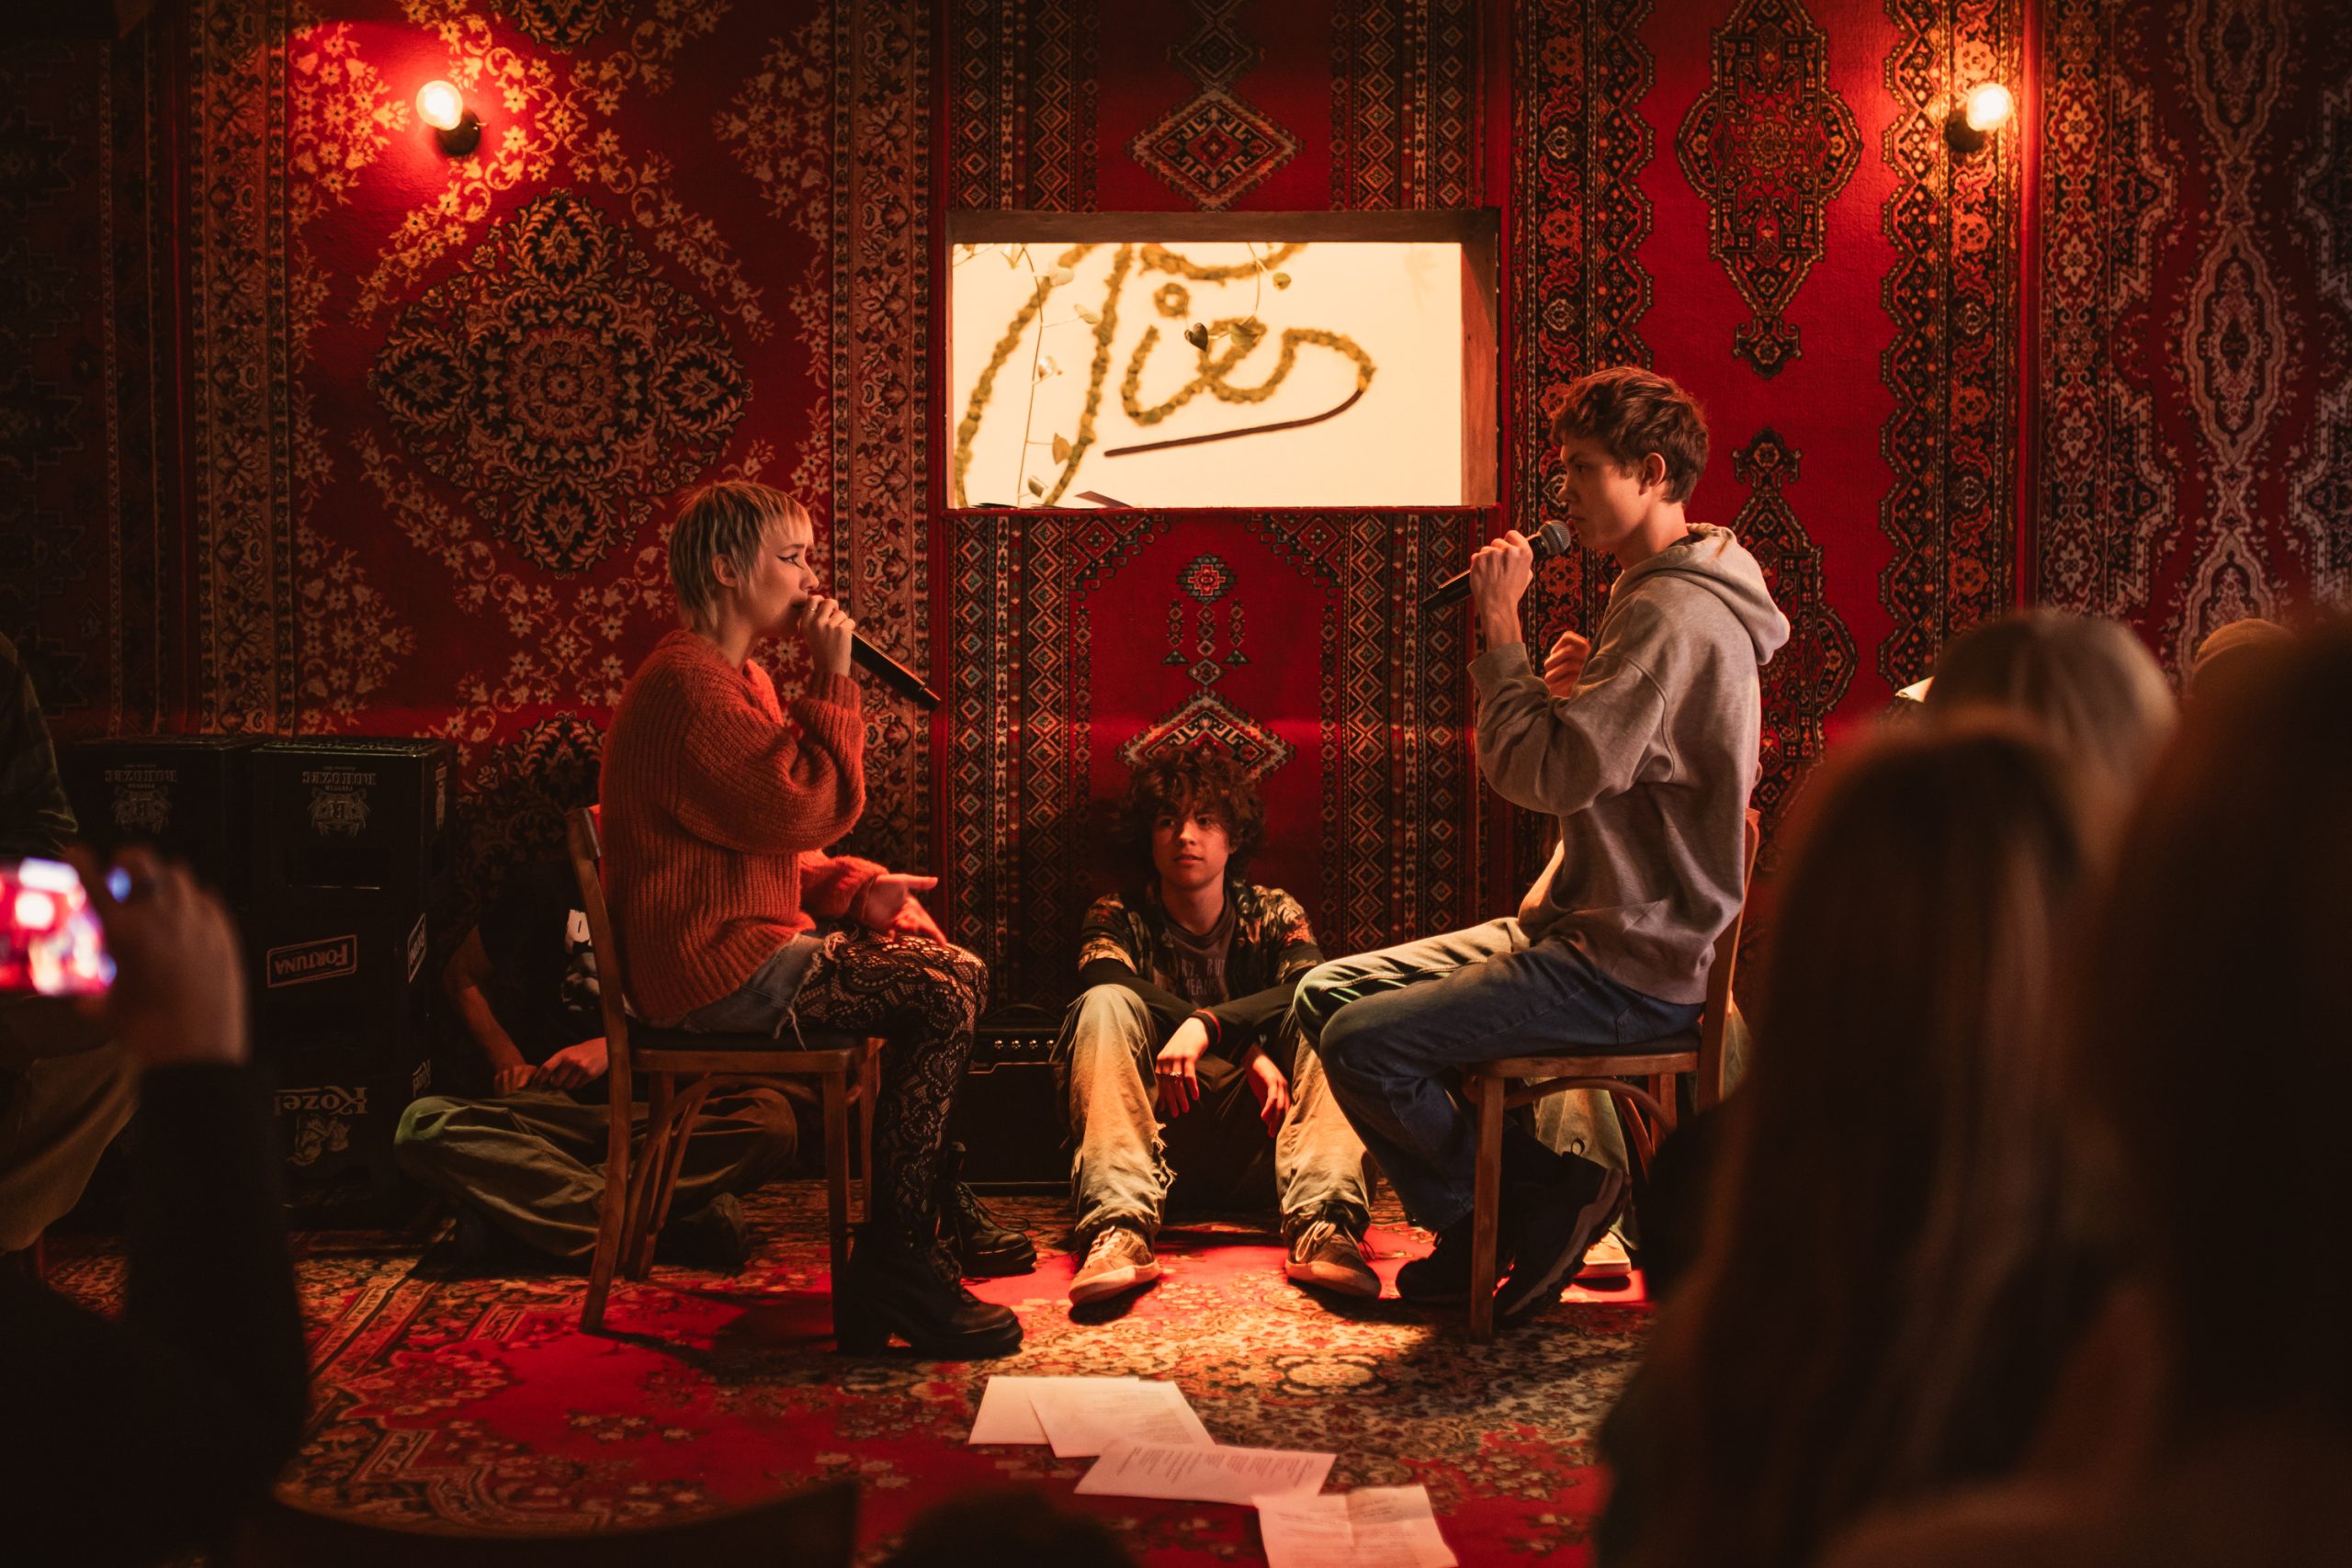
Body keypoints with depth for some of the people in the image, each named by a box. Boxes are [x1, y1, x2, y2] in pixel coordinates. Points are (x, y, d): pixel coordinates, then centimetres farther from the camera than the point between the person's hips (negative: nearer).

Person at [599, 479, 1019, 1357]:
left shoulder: (736, 677, 21)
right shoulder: (687, 682, -15)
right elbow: (810, 808, -23)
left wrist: (858, 887, 5)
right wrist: (832, 678, -13)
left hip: (747, 950, 11)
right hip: (711, 972, -11)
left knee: (955, 972, 8)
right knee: (940, 996, -19)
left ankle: (930, 1223, 13)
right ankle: (892, 1272, -14)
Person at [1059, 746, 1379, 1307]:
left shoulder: (1273, 913, 12)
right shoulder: (1118, 916, 10)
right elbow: (1105, 979, -15)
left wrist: (1206, 1026, -29)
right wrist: (1248, 1049, -24)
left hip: (1256, 1139, 1)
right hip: (1158, 1142, 0)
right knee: (1106, 1005, -22)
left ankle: (1323, 1228, -44)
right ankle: (1119, 1228, -44)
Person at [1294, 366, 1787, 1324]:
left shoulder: (1672, 618, -18)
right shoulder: (1663, 599, 17)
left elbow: (1544, 776, -26)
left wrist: (1501, 629, -16)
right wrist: (1564, 695, 0)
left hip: (1632, 973, -11)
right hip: (1585, 930, 11)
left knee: (1362, 1044, -19)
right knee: (1328, 993, 8)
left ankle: (1541, 1198, 0)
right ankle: (1485, 1219, 10)